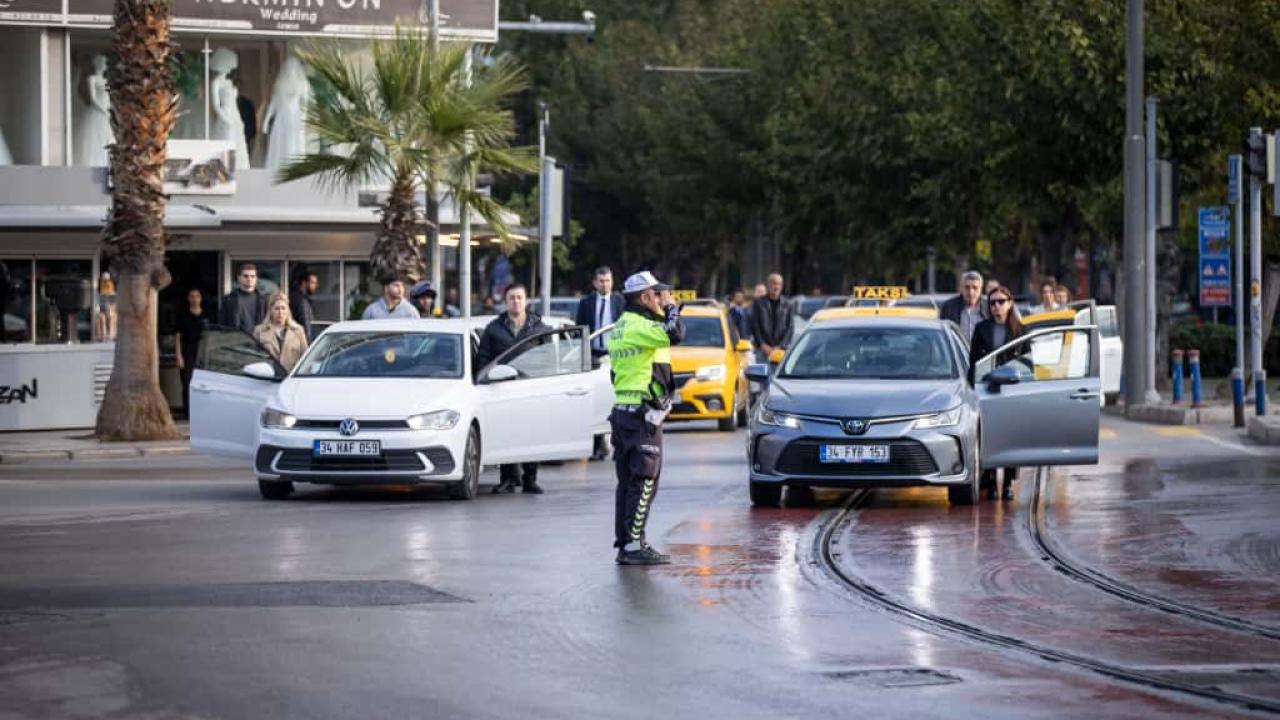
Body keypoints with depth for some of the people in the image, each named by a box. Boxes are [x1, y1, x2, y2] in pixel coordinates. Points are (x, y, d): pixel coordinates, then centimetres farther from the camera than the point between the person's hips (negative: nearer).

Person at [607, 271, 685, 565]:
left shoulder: (620, 327, 17)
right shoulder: (638, 325, -13)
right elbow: (674, 334, -25)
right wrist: (671, 307, -11)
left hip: (623, 409, 10)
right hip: (642, 414, -10)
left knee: (628, 482, 12)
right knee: (644, 482, -8)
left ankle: (624, 545, 15)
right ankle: (634, 546, -10)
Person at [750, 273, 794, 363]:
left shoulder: (787, 306, 8)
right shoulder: (758, 303, 7)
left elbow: (790, 328, 3)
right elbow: (754, 325, 3)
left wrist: (780, 346, -9)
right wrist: (762, 345, -7)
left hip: (781, 349, 0)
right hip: (762, 348, 0)